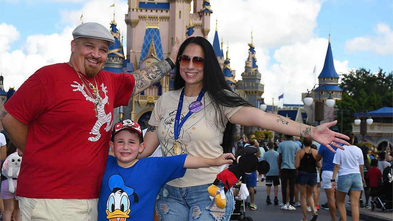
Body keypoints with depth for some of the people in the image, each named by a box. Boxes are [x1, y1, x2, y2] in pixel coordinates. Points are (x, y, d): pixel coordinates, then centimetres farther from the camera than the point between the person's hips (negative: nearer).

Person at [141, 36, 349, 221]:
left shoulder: (219, 100, -8)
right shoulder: (165, 100, 5)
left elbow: (261, 117, -21)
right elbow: (146, 147, 9)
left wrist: (311, 131, -32)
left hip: (208, 192, -4)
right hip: (170, 191, 4)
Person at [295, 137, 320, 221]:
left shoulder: (299, 152, -7)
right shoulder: (315, 152, -1)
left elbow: (296, 165, -10)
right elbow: (319, 165, -2)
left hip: (302, 174, -2)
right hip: (313, 174, 2)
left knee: (303, 196, 8)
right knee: (309, 195, 20)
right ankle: (314, 211, -3)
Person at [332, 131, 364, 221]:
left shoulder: (340, 150, -4)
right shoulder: (358, 150, 4)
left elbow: (337, 166, -8)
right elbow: (361, 166, 11)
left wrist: (333, 179, -5)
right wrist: (362, 178, 26)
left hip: (344, 177, -2)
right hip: (356, 176, 3)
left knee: (340, 202, 13)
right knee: (355, 204, -1)